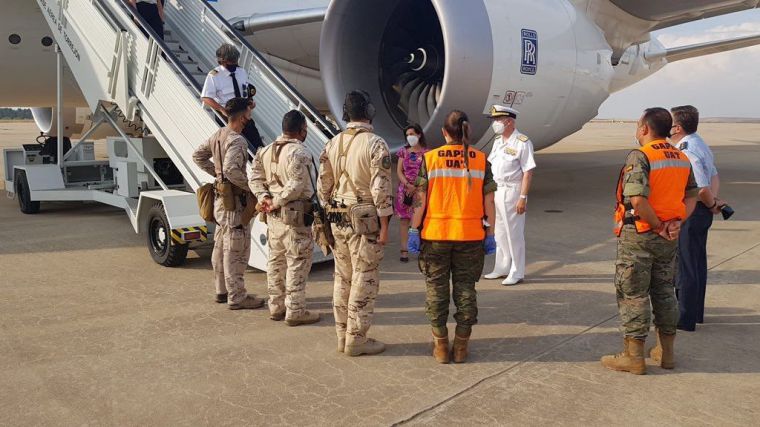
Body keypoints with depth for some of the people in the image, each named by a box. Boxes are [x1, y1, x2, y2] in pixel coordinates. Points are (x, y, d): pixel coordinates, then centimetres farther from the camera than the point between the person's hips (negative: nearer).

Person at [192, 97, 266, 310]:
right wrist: (250, 185, -21)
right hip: (235, 201, -9)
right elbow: (231, 169, -33)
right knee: (236, 251, -1)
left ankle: (222, 290, 29)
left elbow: (198, 155, 18)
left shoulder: (218, 135, 8)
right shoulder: (237, 141, -20)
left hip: (221, 198, 10)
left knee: (221, 246, 17)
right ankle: (237, 297, 6)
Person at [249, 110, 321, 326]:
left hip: (273, 216, 9)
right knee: (298, 262, -1)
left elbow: (255, 177, 10)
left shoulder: (266, 150, 12)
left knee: (276, 260, 16)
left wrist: (264, 197, -1)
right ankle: (295, 311, 3)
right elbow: (296, 185, -22)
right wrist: (276, 203, -13)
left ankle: (276, 307, 25)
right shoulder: (298, 152, -15)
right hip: (295, 215, -9)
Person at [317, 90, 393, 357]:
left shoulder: (332, 145, 7)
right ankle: (356, 340, 7)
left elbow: (323, 186, 10)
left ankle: (343, 336, 22)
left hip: (338, 219, 7)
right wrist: (384, 227, -11)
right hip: (365, 221, -6)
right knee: (364, 280, 1)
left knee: (343, 278, 14)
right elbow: (381, 189, -16)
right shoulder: (375, 145, -12)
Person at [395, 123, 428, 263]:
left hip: (420, 190, -2)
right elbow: (399, 171, 4)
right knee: (404, 219, 0)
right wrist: (408, 185, -11)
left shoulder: (426, 152, 1)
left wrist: (415, 187, -14)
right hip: (404, 190, 2)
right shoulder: (404, 151, 9)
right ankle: (404, 250, 1)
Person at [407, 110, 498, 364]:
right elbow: (489, 202, -2)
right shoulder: (481, 160, -2)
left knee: (437, 290, 12)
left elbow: (420, 200, -6)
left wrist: (414, 231, 1)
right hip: (470, 236, 1)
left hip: (435, 235, -1)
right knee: (465, 290, 12)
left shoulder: (430, 159, -5)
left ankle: (441, 346, 20)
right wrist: (490, 234, 6)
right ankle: (461, 347, 19)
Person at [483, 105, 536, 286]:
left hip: (512, 191, -8)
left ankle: (517, 273, 11)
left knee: (514, 234, 0)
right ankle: (502, 269, 27)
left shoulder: (522, 142, -13)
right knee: (499, 232, 15)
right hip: (496, 191, 8)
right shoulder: (498, 141, 12)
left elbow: (528, 172, -15)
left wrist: (523, 198, -19)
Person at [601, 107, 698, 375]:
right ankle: (666, 352, 27)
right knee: (664, 292, 17)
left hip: (638, 234, -7)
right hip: (668, 238, 7)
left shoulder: (640, 157, -16)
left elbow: (638, 200, -26)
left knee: (633, 294, 2)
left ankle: (634, 357, 8)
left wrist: (658, 226, -14)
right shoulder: (682, 159, 9)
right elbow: (692, 196, 10)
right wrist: (676, 221, -4)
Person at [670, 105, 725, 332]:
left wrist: (711, 204, -8)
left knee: (685, 266, -1)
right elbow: (715, 177, 18)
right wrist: (714, 199, 2)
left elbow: (702, 189, -27)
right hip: (700, 213, 10)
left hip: (689, 213, -10)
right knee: (697, 264, 18)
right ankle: (696, 312, 31)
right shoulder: (700, 145, 11)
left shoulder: (687, 152, -23)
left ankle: (685, 319, 8)